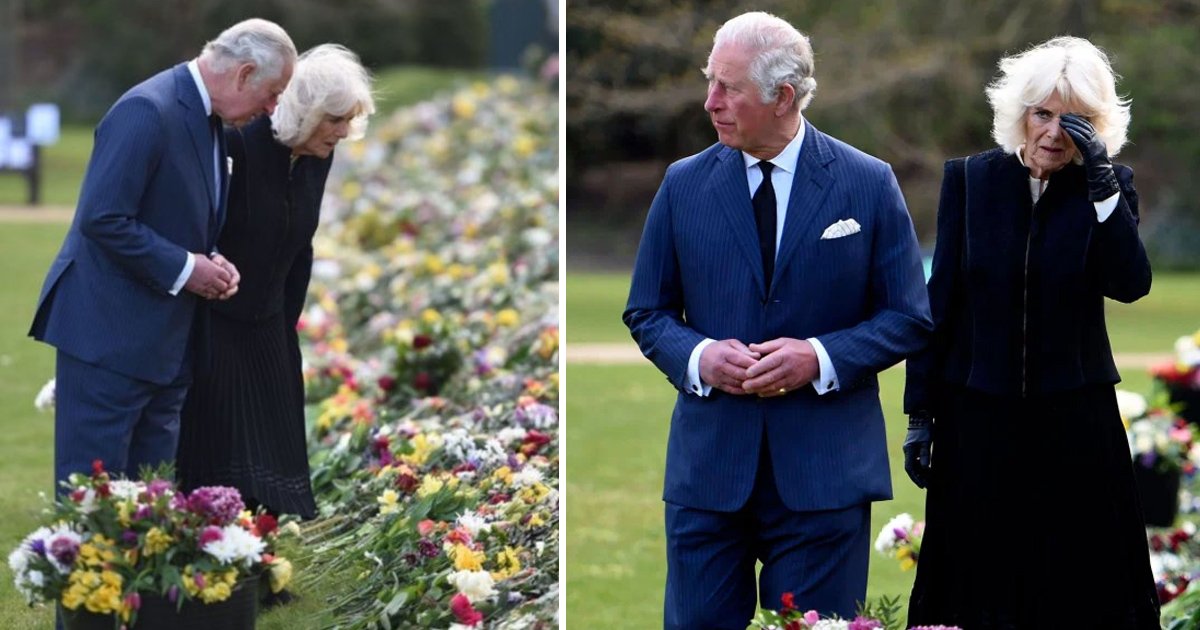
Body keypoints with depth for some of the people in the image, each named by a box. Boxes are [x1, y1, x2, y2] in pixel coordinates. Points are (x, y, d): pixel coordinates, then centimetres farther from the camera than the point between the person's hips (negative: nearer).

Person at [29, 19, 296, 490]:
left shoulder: (209, 120, 11)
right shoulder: (148, 111, -19)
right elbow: (101, 219, -24)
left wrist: (210, 261, 2)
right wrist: (184, 268, -19)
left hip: (167, 341, 10)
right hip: (111, 334, -10)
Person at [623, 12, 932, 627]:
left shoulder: (868, 184, 0)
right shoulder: (684, 184, 6)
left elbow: (908, 318, 2)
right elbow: (647, 313, 11)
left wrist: (821, 357, -14)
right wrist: (698, 356, -11)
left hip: (823, 470, -2)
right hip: (709, 464, 2)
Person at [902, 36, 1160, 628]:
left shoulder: (1109, 186, 1)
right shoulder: (971, 179, 2)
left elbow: (1130, 285, -15)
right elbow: (940, 301, 3)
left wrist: (1101, 185, -21)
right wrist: (920, 413, 1)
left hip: (1074, 419, 0)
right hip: (978, 418, 1)